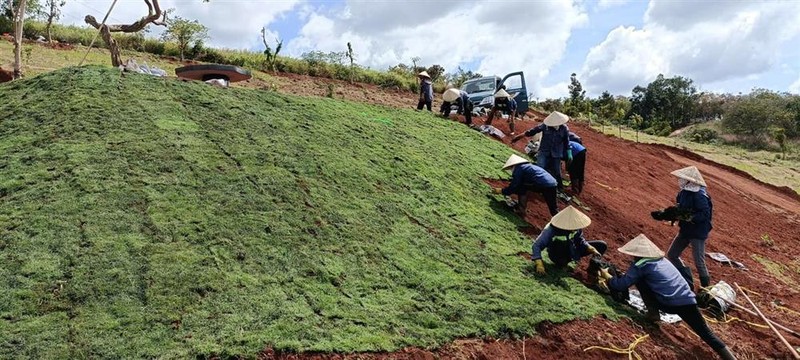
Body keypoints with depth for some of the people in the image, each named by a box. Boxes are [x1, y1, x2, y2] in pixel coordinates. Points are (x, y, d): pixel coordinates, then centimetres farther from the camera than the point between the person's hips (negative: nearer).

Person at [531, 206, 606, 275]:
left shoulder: (576, 227, -17)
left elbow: (580, 240, 1)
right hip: (559, 255, -3)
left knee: (602, 245, -5)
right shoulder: (550, 230, -31)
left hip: (573, 250, 3)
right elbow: (537, 246, -29)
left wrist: (592, 250, -14)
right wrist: (539, 264, -39)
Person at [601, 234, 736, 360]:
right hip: (687, 301, 7)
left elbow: (622, 284, -3)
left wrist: (606, 275, 15)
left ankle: (653, 312, 4)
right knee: (706, 332, 10)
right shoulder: (662, 260, 23)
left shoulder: (641, 265, -1)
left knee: (639, 280, 6)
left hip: (669, 305, -7)